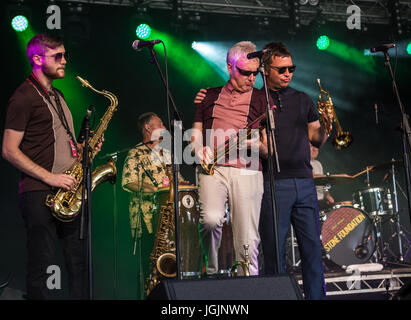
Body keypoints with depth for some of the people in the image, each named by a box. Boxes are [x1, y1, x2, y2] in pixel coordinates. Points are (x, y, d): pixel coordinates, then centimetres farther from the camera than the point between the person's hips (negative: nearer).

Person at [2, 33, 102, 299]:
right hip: (39, 194, -8)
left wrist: (82, 148, 7)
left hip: (67, 189, 8)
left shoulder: (57, 96, 19)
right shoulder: (24, 97, -7)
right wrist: (50, 178, -18)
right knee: (42, 265, -2)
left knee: (80, 261, 10)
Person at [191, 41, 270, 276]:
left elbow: (269, 148, 9)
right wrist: (200, 149, 0)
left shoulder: (262, 100, 13)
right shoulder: (210, 97, 19)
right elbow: (196, 134, 22)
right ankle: (211, 270, 1)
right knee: (211, 218, -25)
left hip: (247, 171, 0)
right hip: (212, 168, 1)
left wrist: (257, 146, -13)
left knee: (247, 242, -5)